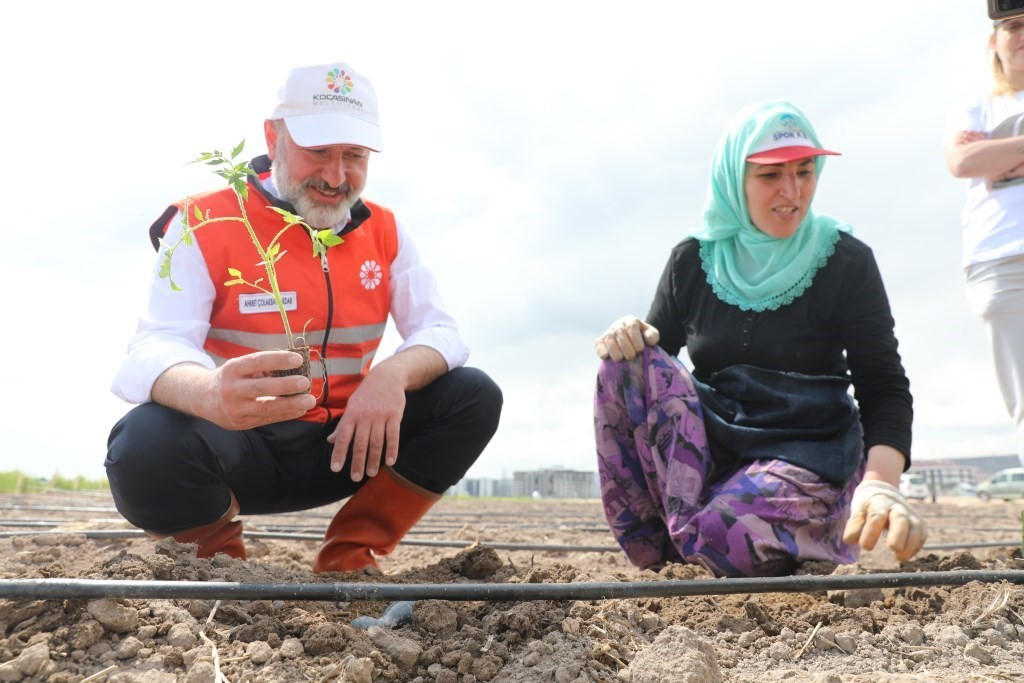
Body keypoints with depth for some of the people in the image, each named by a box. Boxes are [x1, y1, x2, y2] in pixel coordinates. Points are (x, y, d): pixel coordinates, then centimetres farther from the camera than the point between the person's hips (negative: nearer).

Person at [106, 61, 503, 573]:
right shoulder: (206, 223, -10)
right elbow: (154, 352, -22)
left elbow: (440, 333, -2)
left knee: (475, 397, -15)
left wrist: (394, 373, -29)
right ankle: (218, 555, 1)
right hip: (240, 452, -3)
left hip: (346, 445, 4)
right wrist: (212, 395, -49)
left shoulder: (383, 232, 3)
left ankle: (346, 560, -1)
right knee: (147, 447, -36)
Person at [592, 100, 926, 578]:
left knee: (722, 537, -34)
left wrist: (880, 481, -27)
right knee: (628, 361, -23)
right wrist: (625, 339, -20)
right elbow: (653, 348, 6)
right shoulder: (693, 260, 3)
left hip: (808, 452, -3)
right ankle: (660, 555, -14)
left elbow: (883, 386, -8)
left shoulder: (845, 261, -4)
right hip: (710, 442, 3)